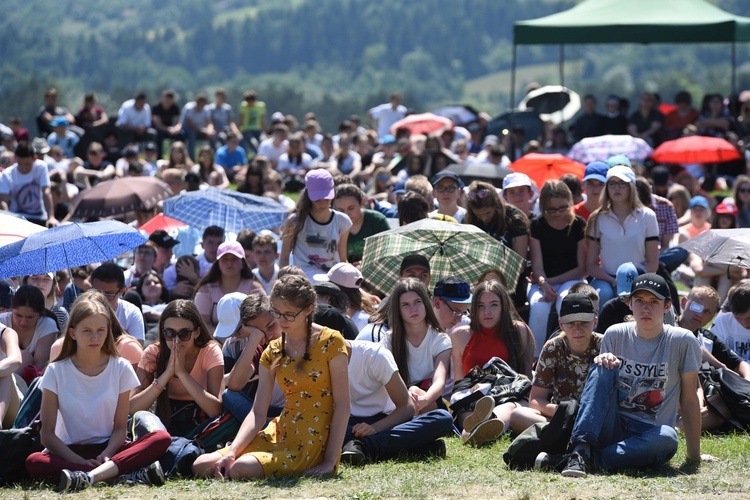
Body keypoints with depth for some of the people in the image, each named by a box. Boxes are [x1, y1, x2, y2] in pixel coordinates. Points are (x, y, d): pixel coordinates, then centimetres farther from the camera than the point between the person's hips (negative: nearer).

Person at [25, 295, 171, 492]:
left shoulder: (121, 368, 2)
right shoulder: (56, 371, -1)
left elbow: (120, 427, 2)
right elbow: (47, 434, -5)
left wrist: (106, 455, -20)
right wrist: (80, 461, -21)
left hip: (108, 449, 2)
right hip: (70, 452, -2)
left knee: (162, 438, -25)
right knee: (33, 462, -35)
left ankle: (89, 477, -43)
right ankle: (128, 474, -41)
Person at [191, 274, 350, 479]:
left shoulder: (330, 342, -6)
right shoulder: (272, 353, 9)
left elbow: (342, 405, -9)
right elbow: (258, 413, 4)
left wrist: (329, 462, -16)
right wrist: (231, 452, -12)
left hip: (314, 445, -5)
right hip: (279, 436, 5)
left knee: (240, 469, -28)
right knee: (201, 466, -12)